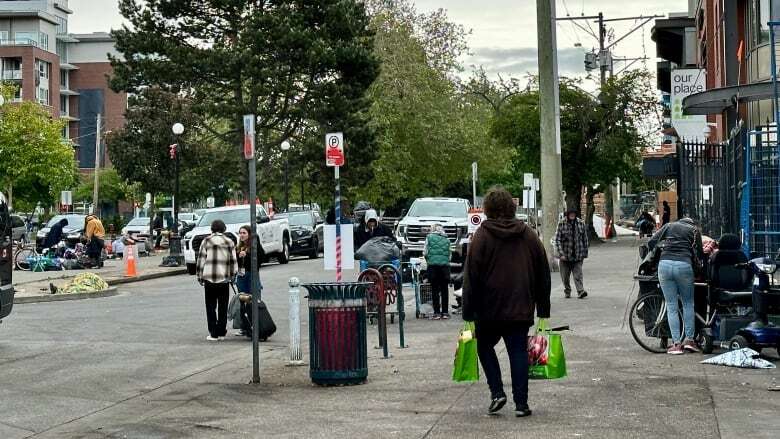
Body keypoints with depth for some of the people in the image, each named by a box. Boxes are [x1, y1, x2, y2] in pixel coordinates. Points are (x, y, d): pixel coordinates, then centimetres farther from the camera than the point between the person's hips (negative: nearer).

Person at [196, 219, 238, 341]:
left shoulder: (206, 241, 1)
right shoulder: (229, 242, 4)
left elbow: (201, 259, 0)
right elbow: (233, 261, 3)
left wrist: (199, 276, 7)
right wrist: (232, 275, 13)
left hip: (209, 278, -1)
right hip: (224, 278, 1)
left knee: (211, 307, 6)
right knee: (223, 307, 9)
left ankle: (213, 333, 2)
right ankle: (221, 332, 10)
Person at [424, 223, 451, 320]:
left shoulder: (429, 237, 8)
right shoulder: (447, 240, 14)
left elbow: (425, 252, 6)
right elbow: (449, 254, 11)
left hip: (433, 264, -2)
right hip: (445, 265, 2)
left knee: (435, 290, 0)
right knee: (445, 289, 5)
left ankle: (437, 312, -3)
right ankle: (445, 312, 6)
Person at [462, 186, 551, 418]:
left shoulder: (482, 236, -5)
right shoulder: (528, 235, 7)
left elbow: (471, 276, -8)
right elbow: (543, 273, 10)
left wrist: (468, 312, -3)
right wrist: (543, 309, 15)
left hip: (489, 309, -2)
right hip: (521, 309, 2)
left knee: (485, 347, 16)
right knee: (519, 352, 5)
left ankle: (497, 392, 3)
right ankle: (521, 403, 2)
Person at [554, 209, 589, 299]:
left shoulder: (581, 223, 3)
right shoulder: (561, 224, -5)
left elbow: (585, 239, 10)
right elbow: (557, 240, -6)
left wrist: (585, 253, 9)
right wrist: (561, 253, -14)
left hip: (578, 255, 0)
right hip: (565, 255, 0)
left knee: (578, 274, -10)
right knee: (565, 276, 9)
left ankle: (581, 291, -16)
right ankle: (567, 291, 25)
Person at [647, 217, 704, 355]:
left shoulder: (669, 226, 22)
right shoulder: (694, 230, 18)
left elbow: (651, 243, 12)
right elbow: (700, 254, 12)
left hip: (664, 264, 1)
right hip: (684, 265, -1)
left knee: (671, 307, 6)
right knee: (688, 303, 16)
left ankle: (676, 344, 2)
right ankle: (689, 339, 11)